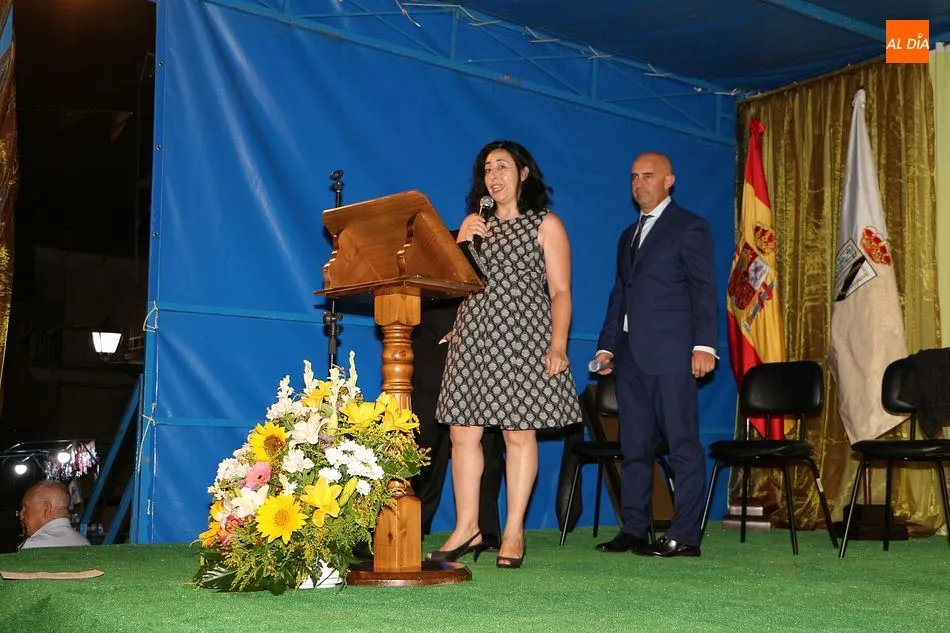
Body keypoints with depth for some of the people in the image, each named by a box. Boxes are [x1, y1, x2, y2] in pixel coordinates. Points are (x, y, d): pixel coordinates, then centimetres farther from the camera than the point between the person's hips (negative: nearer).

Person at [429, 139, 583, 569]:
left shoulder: (545, 224, 6)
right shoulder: (477, 226, 18)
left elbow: (560, 292, -1)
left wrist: (558, 344, -13)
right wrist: (461, 242, -2)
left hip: (522, 337, -4)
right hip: (473, 336, 5)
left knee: (519, 434, -3)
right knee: (463, 433, 0)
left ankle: (513, 533, 4)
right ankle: (467, 528, 7)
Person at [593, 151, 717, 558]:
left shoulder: (689, 227, 1)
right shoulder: (629, 235, 23)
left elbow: (703, 290, -7)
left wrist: (704, 344, -16)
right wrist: (607, 344, 14)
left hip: (670, 354, -7)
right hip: (631, 355, 8)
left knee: (683, 446, -4)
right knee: (634, 447, 9)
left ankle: (684, 536, -1)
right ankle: (633, 530, 15)